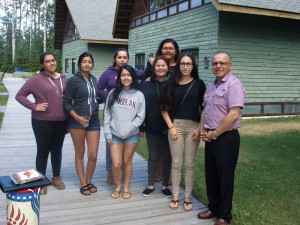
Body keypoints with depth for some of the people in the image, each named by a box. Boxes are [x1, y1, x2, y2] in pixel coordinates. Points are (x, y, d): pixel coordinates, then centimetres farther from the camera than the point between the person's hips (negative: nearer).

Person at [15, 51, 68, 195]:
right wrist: (34, 106, -15)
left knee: (57, 150, 15)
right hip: (42, 121, -4)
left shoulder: (63, 78, 7)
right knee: (43, 151, 6)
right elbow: (19, 95, -5)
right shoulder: (36, 79, -7)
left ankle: (57, 177, 29)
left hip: (61, 121, 4)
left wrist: (69, 117, 8)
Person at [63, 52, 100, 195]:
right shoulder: (73, 80, -6)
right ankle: (83, 184, 21)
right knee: (80, 154, 8)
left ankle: (89, 182, 23)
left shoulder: (94, 79, 10)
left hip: (94, 121, 4)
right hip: (77, 121, -4)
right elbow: (66, 103, -7)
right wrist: (77, 117, -19)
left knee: (93, 155, 2)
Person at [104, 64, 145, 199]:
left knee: (127, 162, 10)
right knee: (116, 164, 0)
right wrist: (107, 132, -2)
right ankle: (118, 186, 24)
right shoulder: (113, 93, 1)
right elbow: (107, 114, 3)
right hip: (115, 134, 1)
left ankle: (126, 187, 29)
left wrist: (128, 129, -12)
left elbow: (140, 116, -4)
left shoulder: (139, 95, -4)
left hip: (132, 135, -1)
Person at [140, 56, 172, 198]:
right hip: (151, 128, 1)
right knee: (153, 157, 12)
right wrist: (141, 127, -2)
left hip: (167, 128, -1)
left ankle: (165, 185, 24)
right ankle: (151, 185, 25)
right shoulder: (146, 85, 1)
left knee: (166, 157, 10)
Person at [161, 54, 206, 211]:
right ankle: (175, 196, 18)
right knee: (176, 163, 6)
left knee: (189, 164, 6)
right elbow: (165, 108, 3)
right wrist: (171, 126, -6)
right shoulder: (172, 83, 3)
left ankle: (187, 197, 18)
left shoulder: (199, 84, 2)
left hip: (193, 126, 0)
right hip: (175, 125, 1)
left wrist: (200, 128, -6)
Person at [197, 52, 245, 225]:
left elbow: (234, 115, -22)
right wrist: (203, 130, 3)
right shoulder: (211, 86, 12)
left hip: (226, 138, -8)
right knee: (211, 176, 16)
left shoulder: (234, 85, -14)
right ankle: (213, 208, 34)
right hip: (210, 137, 8)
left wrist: (214, 134, -15)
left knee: (225, 177, 5)